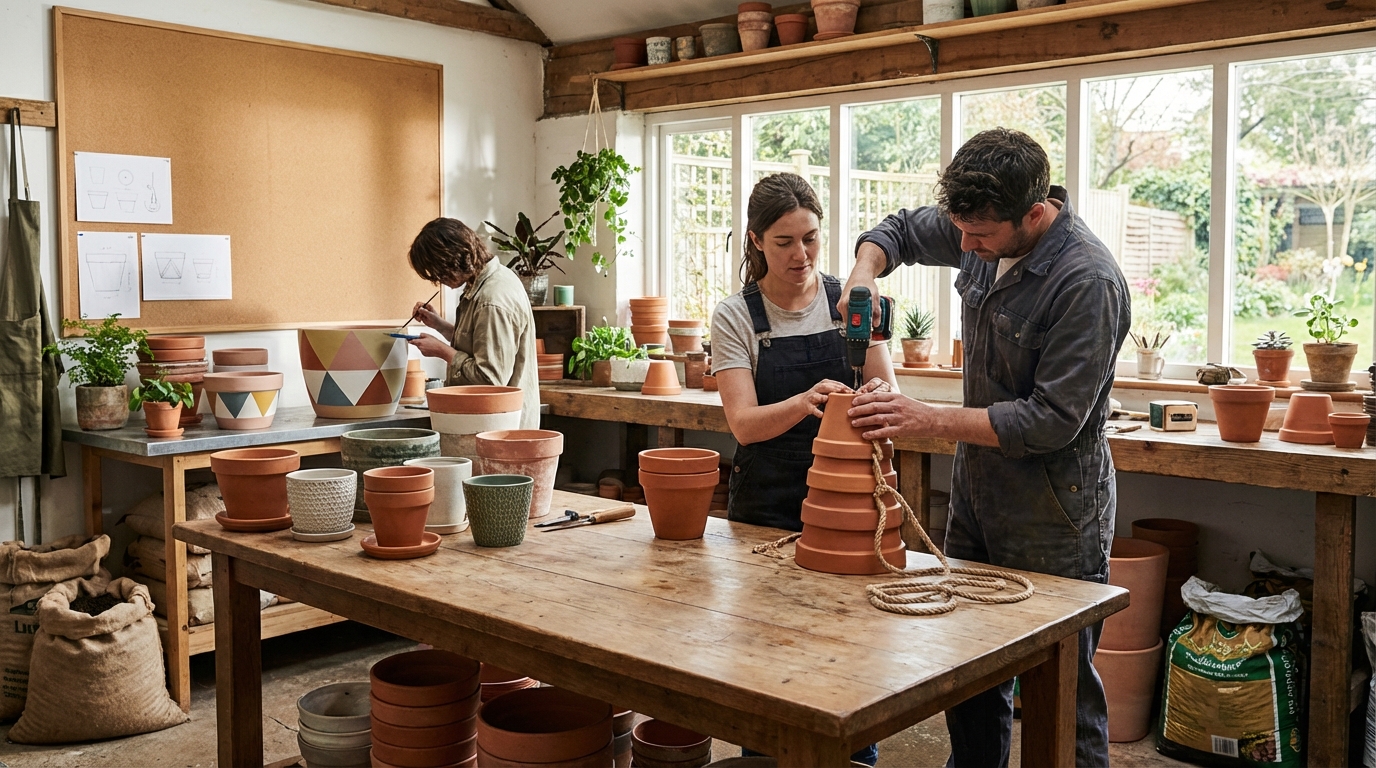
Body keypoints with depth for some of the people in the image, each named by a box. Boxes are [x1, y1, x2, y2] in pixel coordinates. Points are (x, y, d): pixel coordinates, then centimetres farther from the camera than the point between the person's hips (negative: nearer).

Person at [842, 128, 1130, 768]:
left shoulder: (1087, 283, -24)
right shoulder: (981, 230, -2)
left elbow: (1051, 421, -25)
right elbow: (900, 230, 17)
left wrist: (928, 420, -24)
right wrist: (865, 273, -5)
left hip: (1051, 518, -7)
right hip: (976, 495, 7)